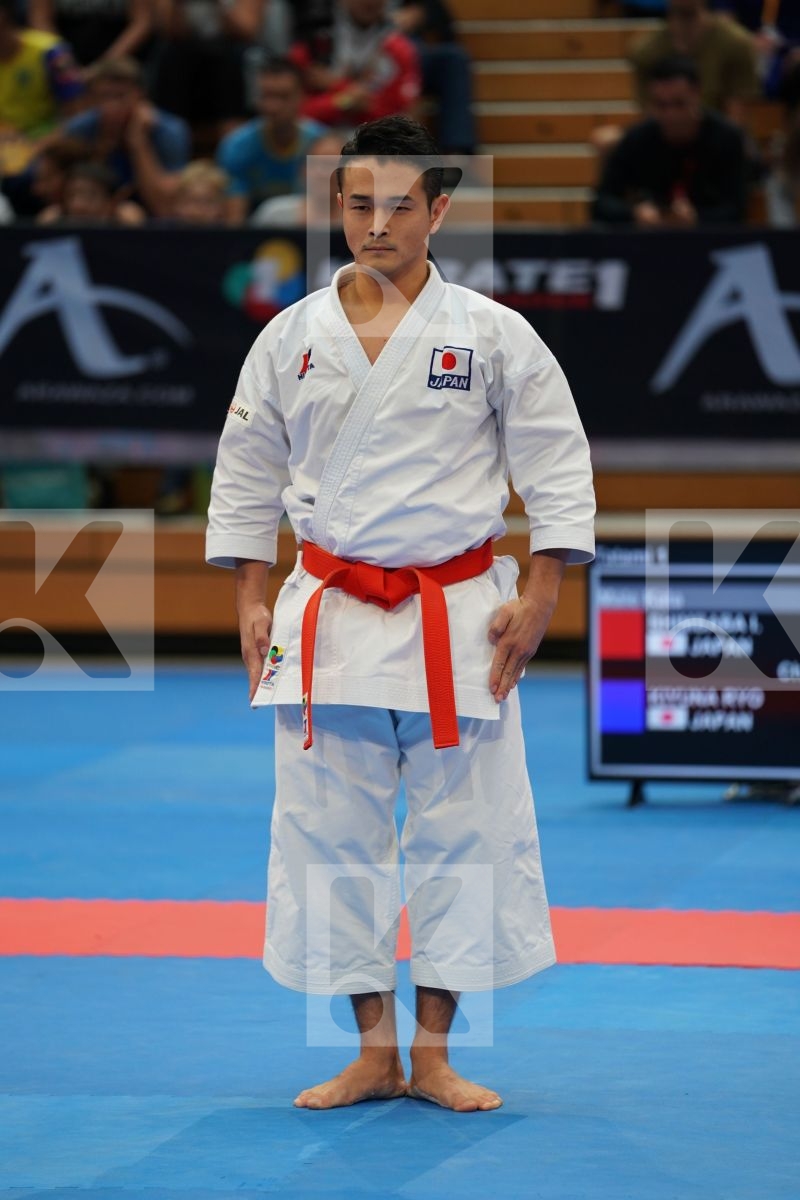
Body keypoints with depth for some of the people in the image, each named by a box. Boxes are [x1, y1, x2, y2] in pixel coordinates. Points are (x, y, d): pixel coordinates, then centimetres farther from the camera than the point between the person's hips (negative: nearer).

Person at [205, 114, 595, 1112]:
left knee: (462, 836, 1)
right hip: (329, 614, 2)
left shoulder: (493, 335, -2)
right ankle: (374, 1054, 14)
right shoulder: (291, 338, 4)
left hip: (457, 617, -2)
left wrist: (538, 600, -5)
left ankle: (434, 1055, 12)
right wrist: (251, 606, 5)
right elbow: (245, 475, 11)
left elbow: (558, 469, 1)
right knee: (330, 837, 3)